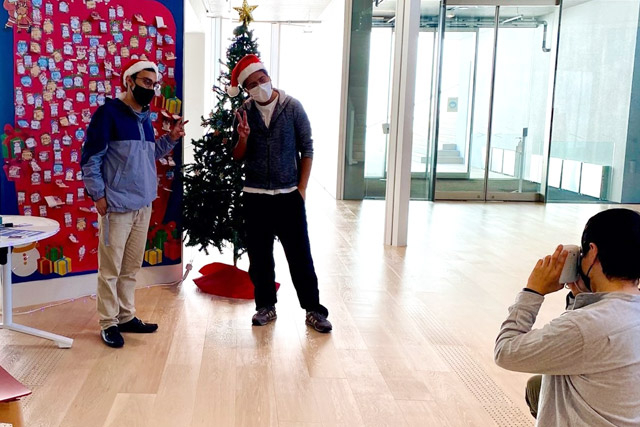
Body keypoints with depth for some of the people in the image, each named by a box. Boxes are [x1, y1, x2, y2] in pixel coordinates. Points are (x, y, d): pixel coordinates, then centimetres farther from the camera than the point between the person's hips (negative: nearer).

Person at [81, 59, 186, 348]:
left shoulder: (144, 117, 13)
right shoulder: (109, 112, -9)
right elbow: (90, 158, -10)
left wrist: (170, 139, 7)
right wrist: (98, 195, -13)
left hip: (143, 205, 7)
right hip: (117, 206, -7)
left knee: (132, 267, 15)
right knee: (111, 269, 1)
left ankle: (126, 317, 27)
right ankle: (109, 324, 13)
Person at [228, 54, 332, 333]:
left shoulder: (292, 107, -4)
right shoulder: (244, 113, 3)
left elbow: (306, 149, -1)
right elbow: (238, 157, 7)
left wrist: (302, 189, -5)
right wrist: (243, 139, -14)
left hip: (288, 195, -2)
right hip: (255, 195, 3)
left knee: (300, 255, 0)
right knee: (259, 256, 10)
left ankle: (313, 309, 10)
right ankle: (266, 306, 25)